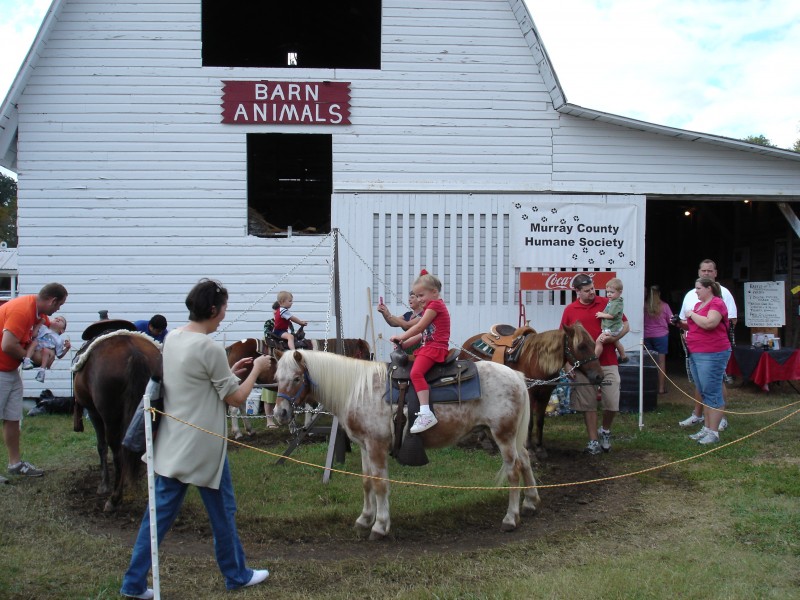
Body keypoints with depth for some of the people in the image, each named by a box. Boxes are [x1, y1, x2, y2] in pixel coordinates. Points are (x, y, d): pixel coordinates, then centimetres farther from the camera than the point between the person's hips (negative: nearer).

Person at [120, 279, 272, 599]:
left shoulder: (171, 339, 5)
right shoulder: (210, 349, -20)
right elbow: (236, 398, -11)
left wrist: (231, 371, 16)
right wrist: (256, 369, 2)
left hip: (172, 444, 7)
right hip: (203, 444, -7)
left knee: (160, 512, 12)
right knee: (222, 511, 11)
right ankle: (236, 574, 26)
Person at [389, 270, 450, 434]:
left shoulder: (435, 304, -5)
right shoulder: (429, 308, 26)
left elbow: (419, 327, -11)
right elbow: (422, 334, 20)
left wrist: (401, 337, -1)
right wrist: (404, 344, 10)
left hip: (435, 347, -12)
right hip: (428, 347, 12)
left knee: (416, 372, -30)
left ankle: (425, 413, -39)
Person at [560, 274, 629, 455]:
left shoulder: (608, 304, 2)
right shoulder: (569, 310, 4)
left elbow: (626, 326, 6)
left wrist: (611, 338, -13)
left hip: (608, 363, -1)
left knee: (612, 403, -3)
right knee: (588, 405, 4)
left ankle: (605, 430, 26)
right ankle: (593, 441, 16)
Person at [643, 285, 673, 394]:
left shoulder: (644, 306, -5)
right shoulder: (664, 306, -7)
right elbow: (671, 320, 1)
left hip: (646, 336, 1)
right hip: (661, 336, -1)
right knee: (661, 361, 3)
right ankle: (661, 387, 3)